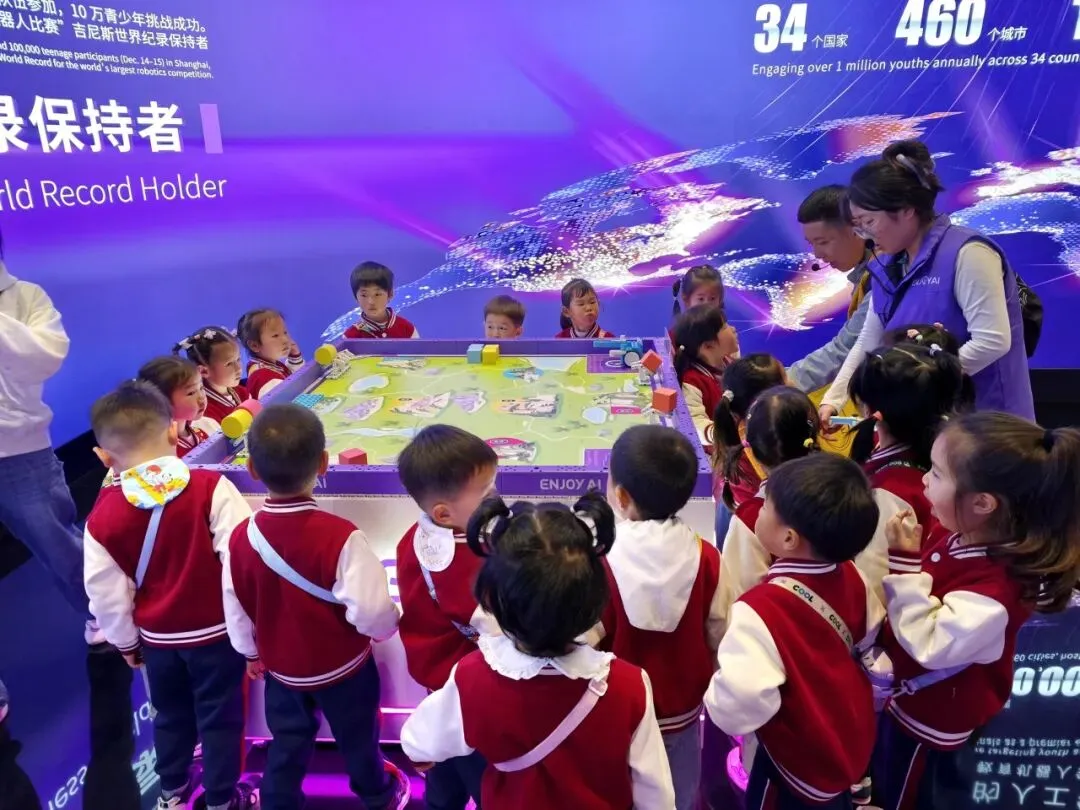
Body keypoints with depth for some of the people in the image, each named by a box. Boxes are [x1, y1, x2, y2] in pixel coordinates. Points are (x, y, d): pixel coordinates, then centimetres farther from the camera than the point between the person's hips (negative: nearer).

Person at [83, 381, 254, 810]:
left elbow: (106, 592, -3)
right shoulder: (211, 488, -23)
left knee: (170, 715, 26)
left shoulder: (103, 516, -11)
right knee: (220, 718, 15)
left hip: (156, 637, 3)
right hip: (216, 631, -3)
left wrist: (126, 642, 14)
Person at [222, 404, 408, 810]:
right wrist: (387, 626, -6)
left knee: (286, 747, 24)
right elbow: (371, 611, -30)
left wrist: (252, 652, 16)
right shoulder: (340, 537, -32)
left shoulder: (242, 537, -16)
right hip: (343, 667, -2)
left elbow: (236, 609, -2)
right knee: (358, 739, 23)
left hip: (281, 667, 3)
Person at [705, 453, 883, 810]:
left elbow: (738, 707, -43)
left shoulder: (760, 610, -39)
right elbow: (869, 635, 6)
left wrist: (713, 694, -22)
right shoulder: (850, 576, -15)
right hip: (849, 741, 6)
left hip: (793, 765, -6)